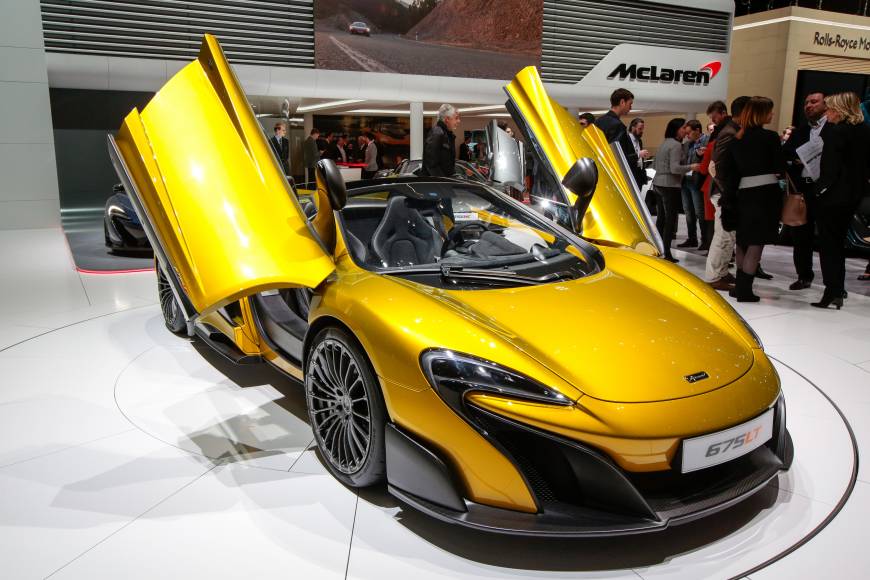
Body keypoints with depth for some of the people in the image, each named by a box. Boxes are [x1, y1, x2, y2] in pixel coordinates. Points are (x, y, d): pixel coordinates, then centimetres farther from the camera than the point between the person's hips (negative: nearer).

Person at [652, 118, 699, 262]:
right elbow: (675, 168, -21)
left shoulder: (664, 143, 14)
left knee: (660, 218, 14)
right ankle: (667, 253, -3)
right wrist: (691, 167, -10)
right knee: (670, 220, -4)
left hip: (658, 184, 9)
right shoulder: (676, 145, -13)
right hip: (670, 186, -9)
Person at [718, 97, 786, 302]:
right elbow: (780, 167, -4)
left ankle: (740, 286, 23)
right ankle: (745, 290, -3)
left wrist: (729, 193, 10)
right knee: (757, 242, -3)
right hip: (766, 191, -6)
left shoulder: (737, 138, 7)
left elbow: (726, 168, 6)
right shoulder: (770, 137, -8)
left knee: (744, 240, 16)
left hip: (743, 192, 6)